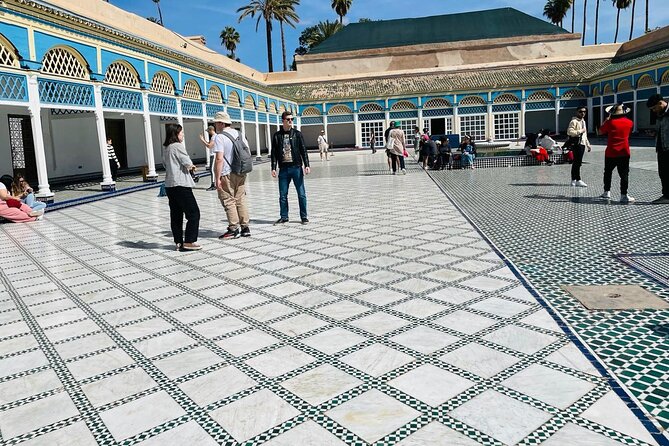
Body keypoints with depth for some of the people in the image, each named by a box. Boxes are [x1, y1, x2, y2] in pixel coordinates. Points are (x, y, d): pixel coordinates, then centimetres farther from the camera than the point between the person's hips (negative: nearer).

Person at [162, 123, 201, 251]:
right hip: (181, 184, -9)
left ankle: (179, 242, 14)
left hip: (169, 185, 9)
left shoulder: (165, 148, 14)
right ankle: (189, 242, -7)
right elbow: (188, 164, -14)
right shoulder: (177, 146, -11)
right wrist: (192, 166, 10)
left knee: (176, 215, 11)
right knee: (194, 213, -4)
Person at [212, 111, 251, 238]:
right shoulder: (240, 134, 10)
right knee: (241, 200, 12)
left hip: (226, 175, -7)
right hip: (241, 173, 7)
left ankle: (234, 229, 3)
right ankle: (245, 228, 15)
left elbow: (219, 159, -19)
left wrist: (217, 178, -17)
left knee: (229, 201, 1)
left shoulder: (219, 137, -12)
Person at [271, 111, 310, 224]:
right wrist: (273, 168, 0)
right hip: (283, 169, 2)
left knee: (301, 194, 1)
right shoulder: (277, 136, 7)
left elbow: (303, 150, 2)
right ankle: (284, 217, 17)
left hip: (296, 167, -1)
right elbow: (274, 153, 8)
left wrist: (306, 165, -7)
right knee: (282, 195, 6)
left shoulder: (297, 134, 5)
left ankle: (304, 217, 10)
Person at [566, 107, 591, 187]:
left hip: (582, 144, 9)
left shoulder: (583, 121, 23)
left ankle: (573, 180, 14)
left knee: (576, 162, 11)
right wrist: (580, 131, -16)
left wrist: (588, 144, 29)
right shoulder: (574, 121, -6)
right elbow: (569, 132, -20)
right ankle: (578, 180, -13)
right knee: (577, 162, -13)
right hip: (576, 144, -9)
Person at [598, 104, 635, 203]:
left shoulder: (610, 122, -9)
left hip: (611, 153, 0)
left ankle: (607, 192, 19)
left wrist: (606, 120, 11)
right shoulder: (629, 122, 0)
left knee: (608, 172, 16)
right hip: (624, 153, 1)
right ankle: (624, 195, -5)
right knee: (624, 174, -1)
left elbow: (600, 132, 4)